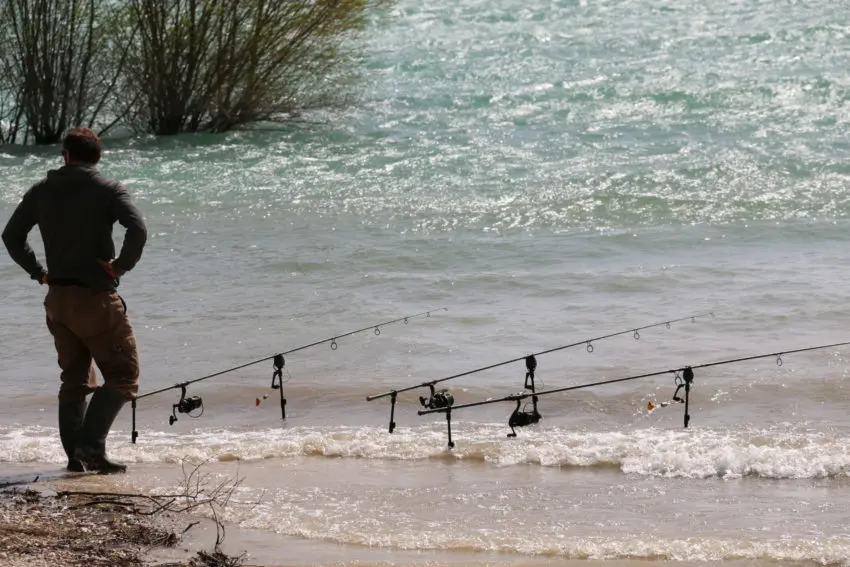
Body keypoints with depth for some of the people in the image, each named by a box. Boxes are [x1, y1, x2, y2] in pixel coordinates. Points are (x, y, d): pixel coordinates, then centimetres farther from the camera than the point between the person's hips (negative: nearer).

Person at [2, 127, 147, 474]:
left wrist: (38, 271, 15)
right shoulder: (107, 190, -7)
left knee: (74, 379, 17)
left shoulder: (41, 191, 8)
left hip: (57, 299, 6)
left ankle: (75, 455, 13)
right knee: (123, 375, 1)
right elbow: (138, 229, -22)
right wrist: (122, 265, -10)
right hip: (96, 298, -6)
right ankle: (91, 445, -13)